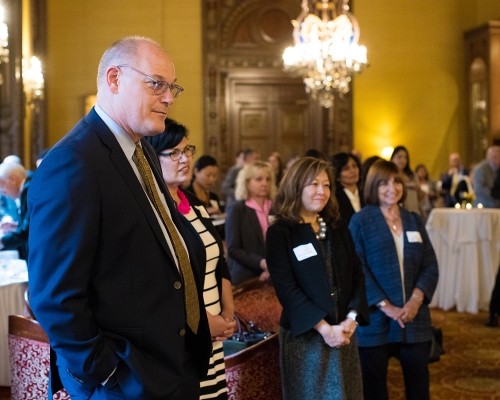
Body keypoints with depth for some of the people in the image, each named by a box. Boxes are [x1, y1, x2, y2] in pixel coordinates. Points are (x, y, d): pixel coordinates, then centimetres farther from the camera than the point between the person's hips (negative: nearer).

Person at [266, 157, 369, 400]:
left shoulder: (339, 228, 10)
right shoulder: (280, 232, -7)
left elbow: (357, 275, 7)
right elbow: (286, 288, -14)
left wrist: (352, 318, -8)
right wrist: (324, 328, -17)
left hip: (343, 333, 5)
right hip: (305, 336, -5)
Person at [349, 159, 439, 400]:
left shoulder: (413, 220, 11)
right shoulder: (360, 221, -3)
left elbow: (430, 265, 5)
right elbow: (358, 269, -10)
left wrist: (416, 299, -11)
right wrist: (385, 306, -17)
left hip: (414, 319, 4)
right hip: (375, 320, -4)